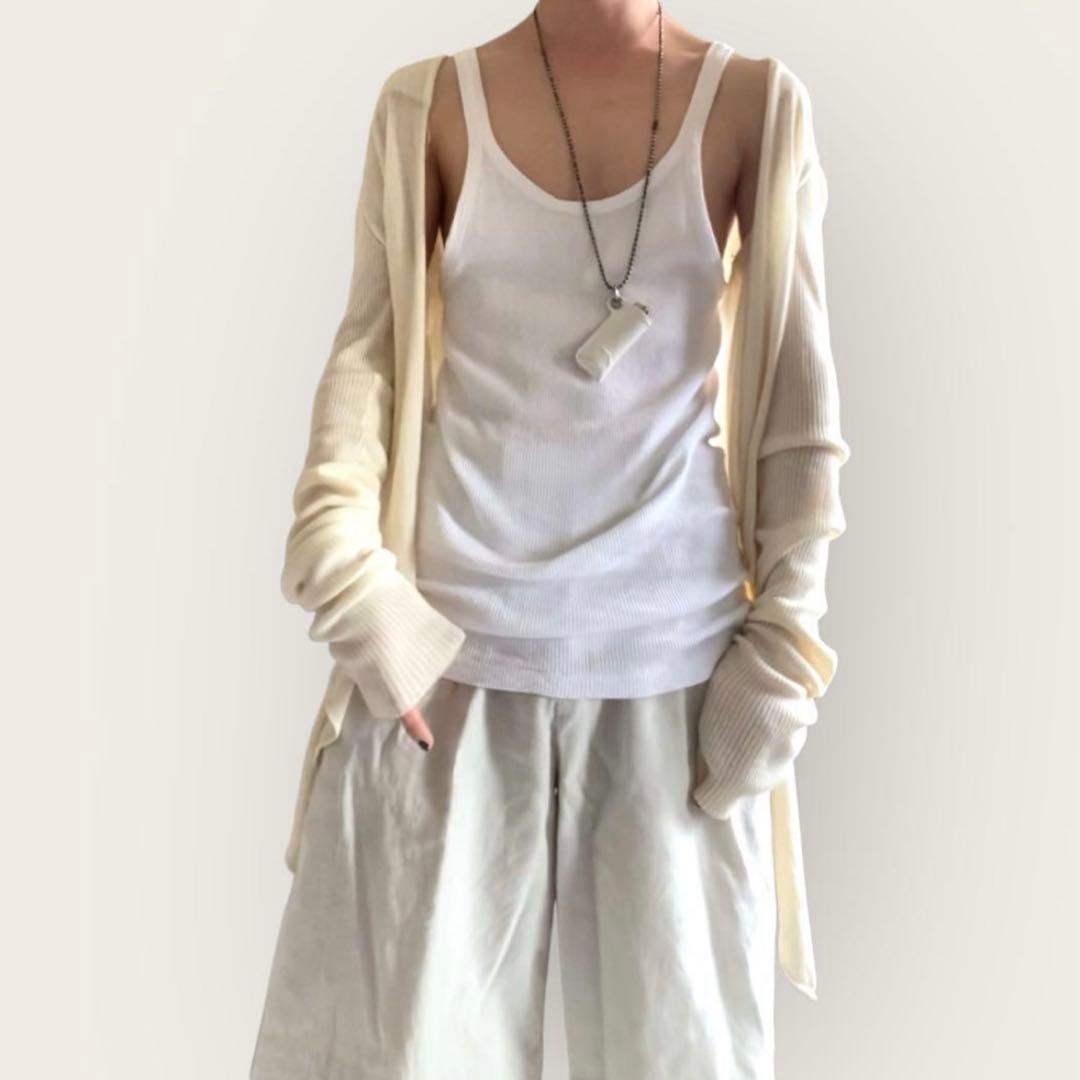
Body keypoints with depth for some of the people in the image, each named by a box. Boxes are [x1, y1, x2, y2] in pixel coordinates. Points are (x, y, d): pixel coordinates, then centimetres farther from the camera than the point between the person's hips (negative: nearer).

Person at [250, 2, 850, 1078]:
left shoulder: (747, 102, 2)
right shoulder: (435, 100, 3)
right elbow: (369, 346, 2)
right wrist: (346, 566, -12)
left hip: (671, 642, 1)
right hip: (453, 627, 0)